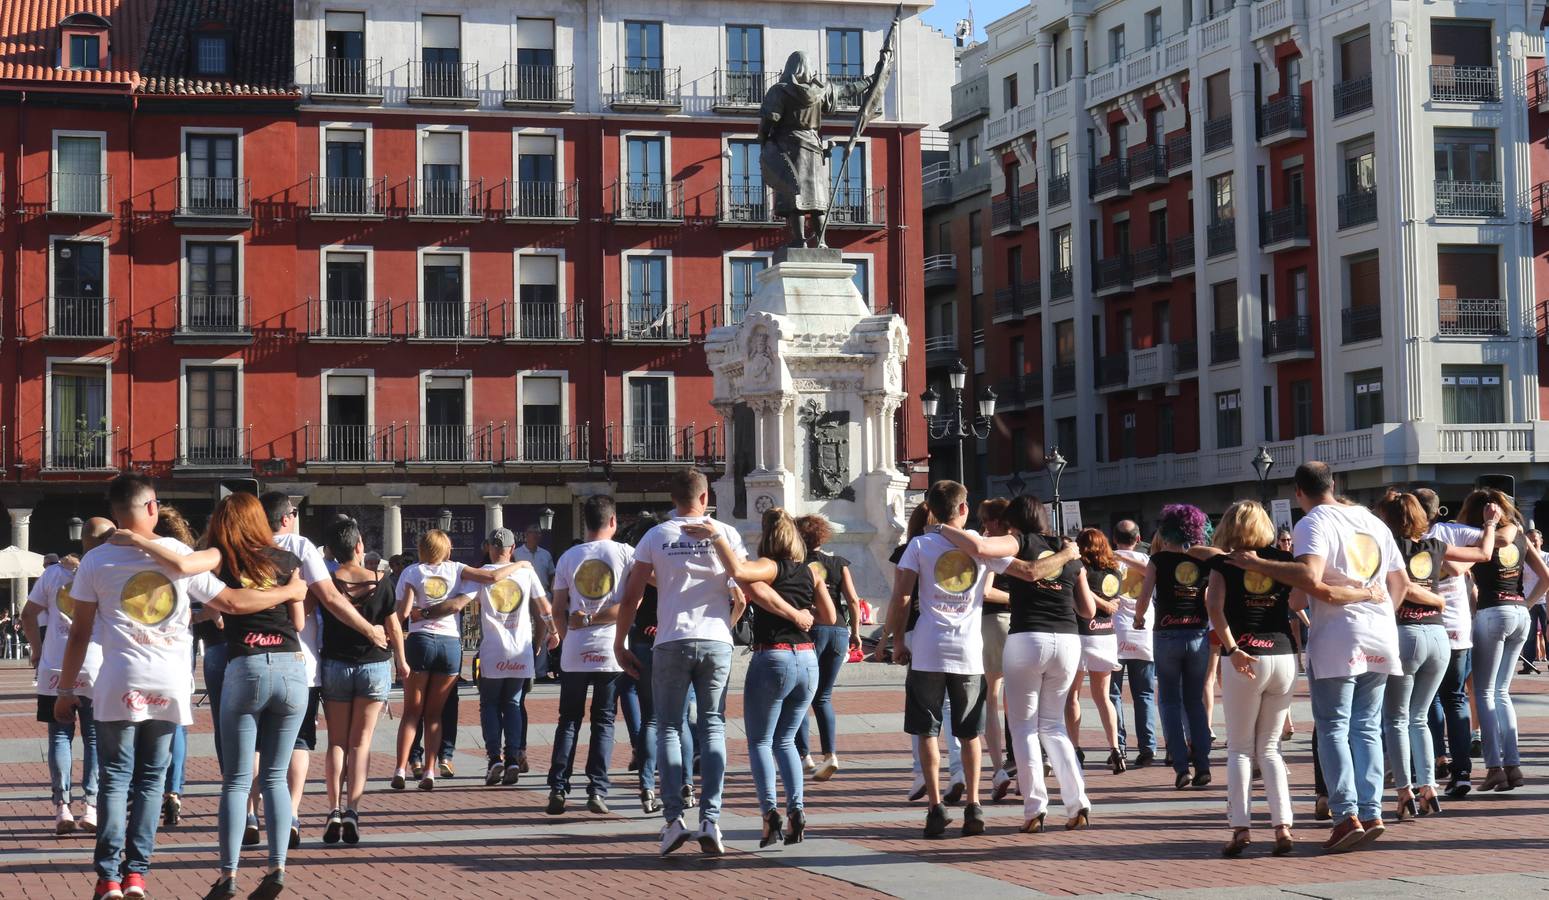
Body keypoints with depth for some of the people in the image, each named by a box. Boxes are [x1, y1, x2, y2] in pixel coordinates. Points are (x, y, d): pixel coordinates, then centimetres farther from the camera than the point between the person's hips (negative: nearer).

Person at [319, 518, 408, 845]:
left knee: (337, 741, 9)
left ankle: (334, 810, -2)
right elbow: (394, 626, 0)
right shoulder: (379, 581, -7)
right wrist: (401, 661, 13)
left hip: (335, 665, 0)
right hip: (375, 666, 0)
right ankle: (352, 809, -8)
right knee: (361, 742, 4)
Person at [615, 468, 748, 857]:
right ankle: (710, 821, -3)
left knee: (668, 728, 8)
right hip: (716, 642, 1)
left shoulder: (655, 537, 3)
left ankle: (673, 819, -2)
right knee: (713, 727, 6)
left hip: (671, 642, 0)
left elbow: (631, 597, 1)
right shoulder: (726, 534, 4)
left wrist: (619, 645, 10)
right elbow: (742, 595, 4)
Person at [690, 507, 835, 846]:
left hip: (771, 659, -5)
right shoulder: (812, 572, 9)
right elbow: (830, 617, 10)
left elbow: (738, 570, -28)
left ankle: (769, 811, -12)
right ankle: (796, 809, 0)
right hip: (807, 661, 5)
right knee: (784, 740, 17)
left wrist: (715, 536, -18)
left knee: (760, 741, 6)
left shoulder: (769, 566, -7)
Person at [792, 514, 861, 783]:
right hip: (839, 631, 4)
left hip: (809, 630, -4)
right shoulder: (838, 562, 9)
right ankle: (830, 754, -1)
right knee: (823, 697, 13)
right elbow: (852, 599, 4)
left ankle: (803, 755, 1)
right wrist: (855, 631, 11)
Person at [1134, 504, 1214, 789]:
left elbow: (1144, 597, -8)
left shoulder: (1159, 560, -4)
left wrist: (1138, 617, 11)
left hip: (1167, 636, -3)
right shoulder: (1202, 560, 5)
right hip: (1198, 635, 3)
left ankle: (1181, 766, -4)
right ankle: (1202, 765, 4)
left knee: (1170, 701, 6)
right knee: (1195, 701, 13)